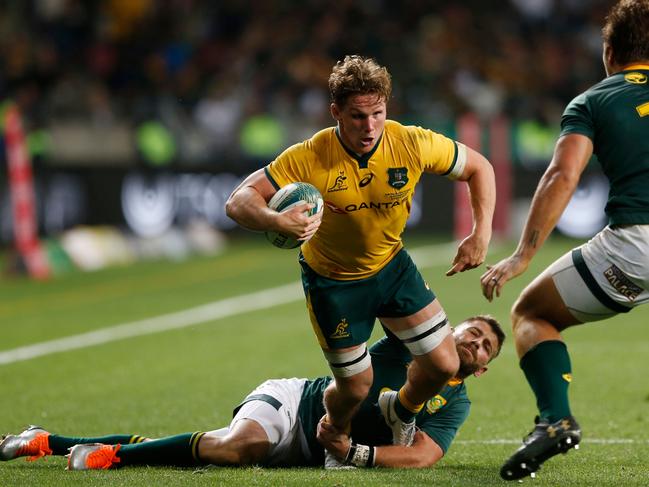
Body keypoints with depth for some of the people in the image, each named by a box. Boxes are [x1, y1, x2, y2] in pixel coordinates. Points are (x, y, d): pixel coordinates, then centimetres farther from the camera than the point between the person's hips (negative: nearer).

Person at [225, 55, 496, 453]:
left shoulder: (412, 144, -23)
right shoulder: (309, 159, -30)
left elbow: (479, 167, -6)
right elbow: (238, 201, -31)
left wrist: (481, 233, -17)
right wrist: (276, 221, -53)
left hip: (391, 266, 3)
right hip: (332, 280, -3)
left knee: (444, 364, -3)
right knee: (356, 386, 0)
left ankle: (401, 409, 32)